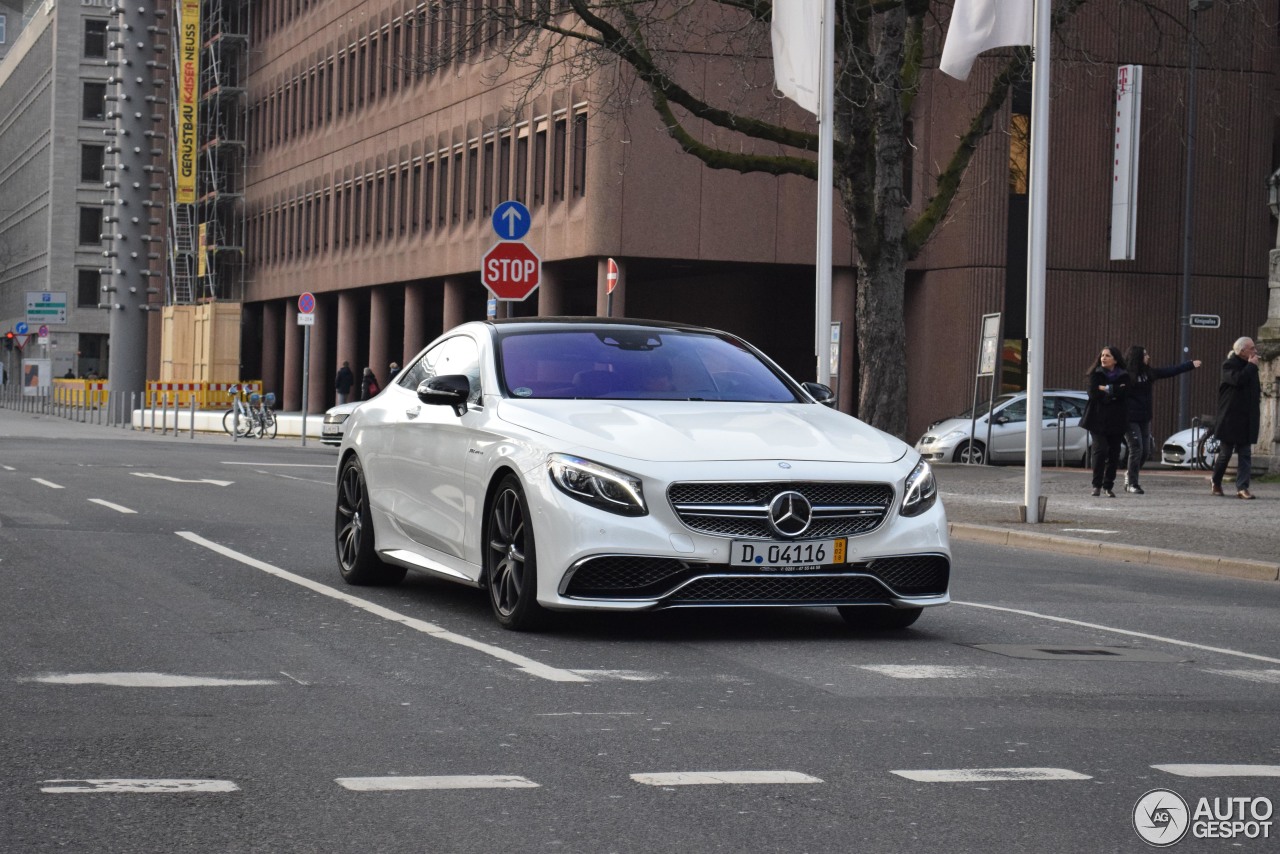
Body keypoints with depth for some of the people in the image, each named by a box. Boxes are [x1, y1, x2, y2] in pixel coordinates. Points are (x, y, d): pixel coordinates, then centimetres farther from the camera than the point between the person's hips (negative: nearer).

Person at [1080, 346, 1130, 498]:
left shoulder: (1123, 376, 6)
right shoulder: (1096, 375, 4)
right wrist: (1114, 392, -9)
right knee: (1100, 450, -15)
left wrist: (1106, 389, -11)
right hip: (1098, 420, -2)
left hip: (1116, 421, 2)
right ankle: (1096, 485, -6)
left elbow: (1123, 394, -12)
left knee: (1114, 454, 1)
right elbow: (1093, 394, -10)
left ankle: (1108, 486, 13)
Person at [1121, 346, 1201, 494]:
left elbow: (1170, 371, 13)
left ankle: (1130, 476, 29)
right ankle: (1132, 483, 2)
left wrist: (1190, 364, 14)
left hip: (1145, 419, 7)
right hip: (1130, 419, -7)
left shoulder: (1148, 372, 9)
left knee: (1146, 451, 8)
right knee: (1136, 449, -9)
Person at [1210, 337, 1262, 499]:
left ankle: (1242, 487, -4)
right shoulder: (1230, 365, -8)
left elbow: (1256, 390, 21)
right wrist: (1251, 366, -16)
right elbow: (1238, 379, -28)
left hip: (1247, 419, 6)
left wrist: (1257, 411, 13)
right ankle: (1216, 482, 24)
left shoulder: (1250, 366, 14)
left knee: (1245, 455, -1)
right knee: (1225, 453, 4)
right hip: (1230, 417, -6)